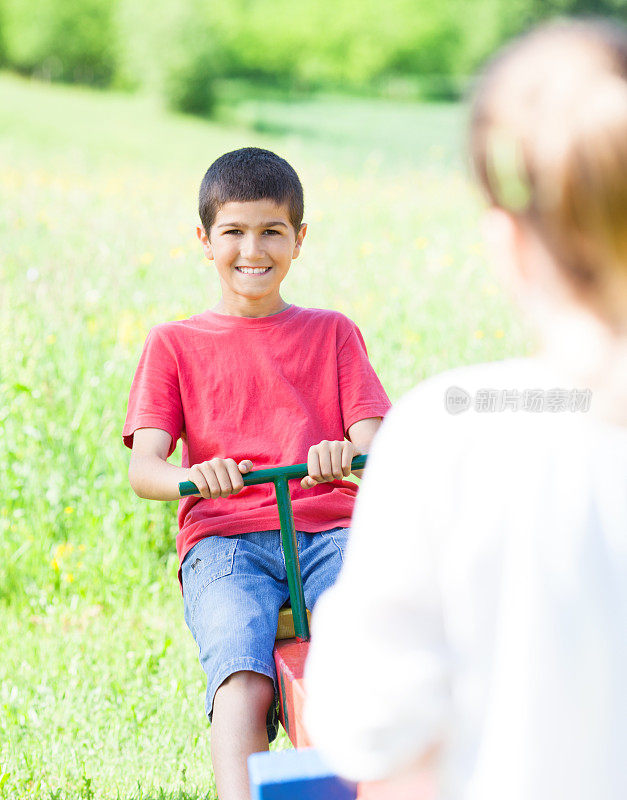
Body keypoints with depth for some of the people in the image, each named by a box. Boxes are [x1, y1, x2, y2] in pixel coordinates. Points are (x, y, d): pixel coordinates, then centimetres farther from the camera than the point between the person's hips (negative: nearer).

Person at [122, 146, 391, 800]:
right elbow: (142, 467, 4)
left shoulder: (332, 332, 21)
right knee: (242, 685, -30)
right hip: (223, 538, -1)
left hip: (329, 530, 1)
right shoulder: (174, 344, 17)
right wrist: (193, 476, -22)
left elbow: (372, 440, 7)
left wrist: (344, 453, -20)